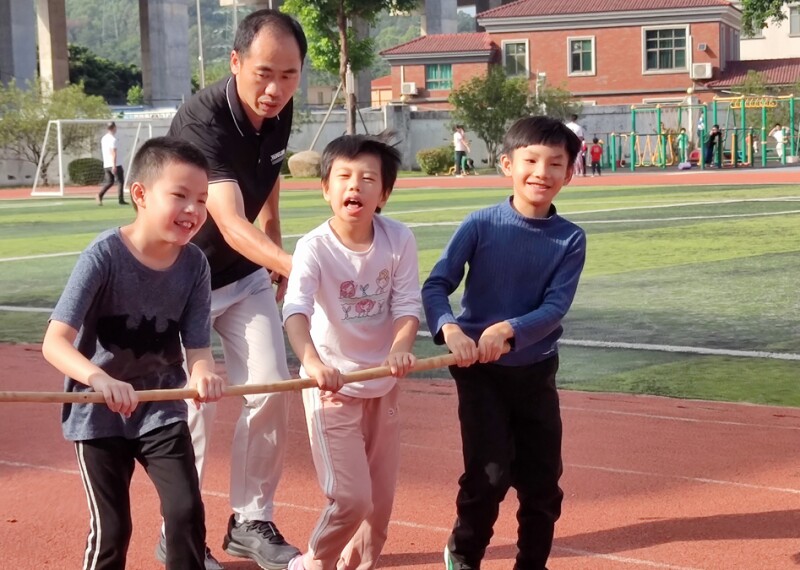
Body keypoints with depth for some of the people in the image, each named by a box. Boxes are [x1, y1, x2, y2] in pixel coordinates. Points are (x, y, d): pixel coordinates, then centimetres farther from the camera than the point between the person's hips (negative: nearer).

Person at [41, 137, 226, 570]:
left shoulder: (194, 264, -10)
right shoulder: (104, 255, -22)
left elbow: (197, 346, -10)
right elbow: (55, 342, -27)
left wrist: (203, 373, -35)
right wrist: (98, 378, -47)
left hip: (162, 408, 3)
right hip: (98, 413, -3)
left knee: (186, 510, -5)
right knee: (111, 528, 0)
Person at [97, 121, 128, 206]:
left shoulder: (103, 138, 12)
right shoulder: (112, 139, -14)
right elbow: (113, 153, -20)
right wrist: (114, 165, -23)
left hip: (106, 164, 8)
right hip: (115, 164, -8)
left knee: (109, 182, 11)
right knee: (120, 182, 4)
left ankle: (99, 195, -9)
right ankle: (121, 200, 5)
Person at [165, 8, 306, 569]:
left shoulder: (279, 112, -10)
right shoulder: (202, 119, -32)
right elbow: (231, 224, -45)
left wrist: (277, 260, 12)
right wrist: (292, 263, -60)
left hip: (246, 273, 6)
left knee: (272, 389, 1)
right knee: (193, 401, -9)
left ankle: (251, 522, 16)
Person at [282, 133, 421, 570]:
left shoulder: (399, 240, -10)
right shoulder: (315, 247, -20)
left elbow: (407, 306, -10)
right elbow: (296, 311, -35)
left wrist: (400, 349, -31)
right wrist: (312, 362, -53)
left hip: (383, 383, 4)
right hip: (332, 385, -4)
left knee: (381, 497, 14)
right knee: (351, 497, -9)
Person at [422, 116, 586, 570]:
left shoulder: (571, 239, -5)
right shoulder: (481, 225, -10)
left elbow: (555, 308, -14)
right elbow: (436, 285, -14)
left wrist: (507, 330, -30)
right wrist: (451, 329, -34)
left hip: (537, 372, 2)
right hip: (481, 369, -2)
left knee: (543, 481, 8)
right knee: (490, 474, -8)